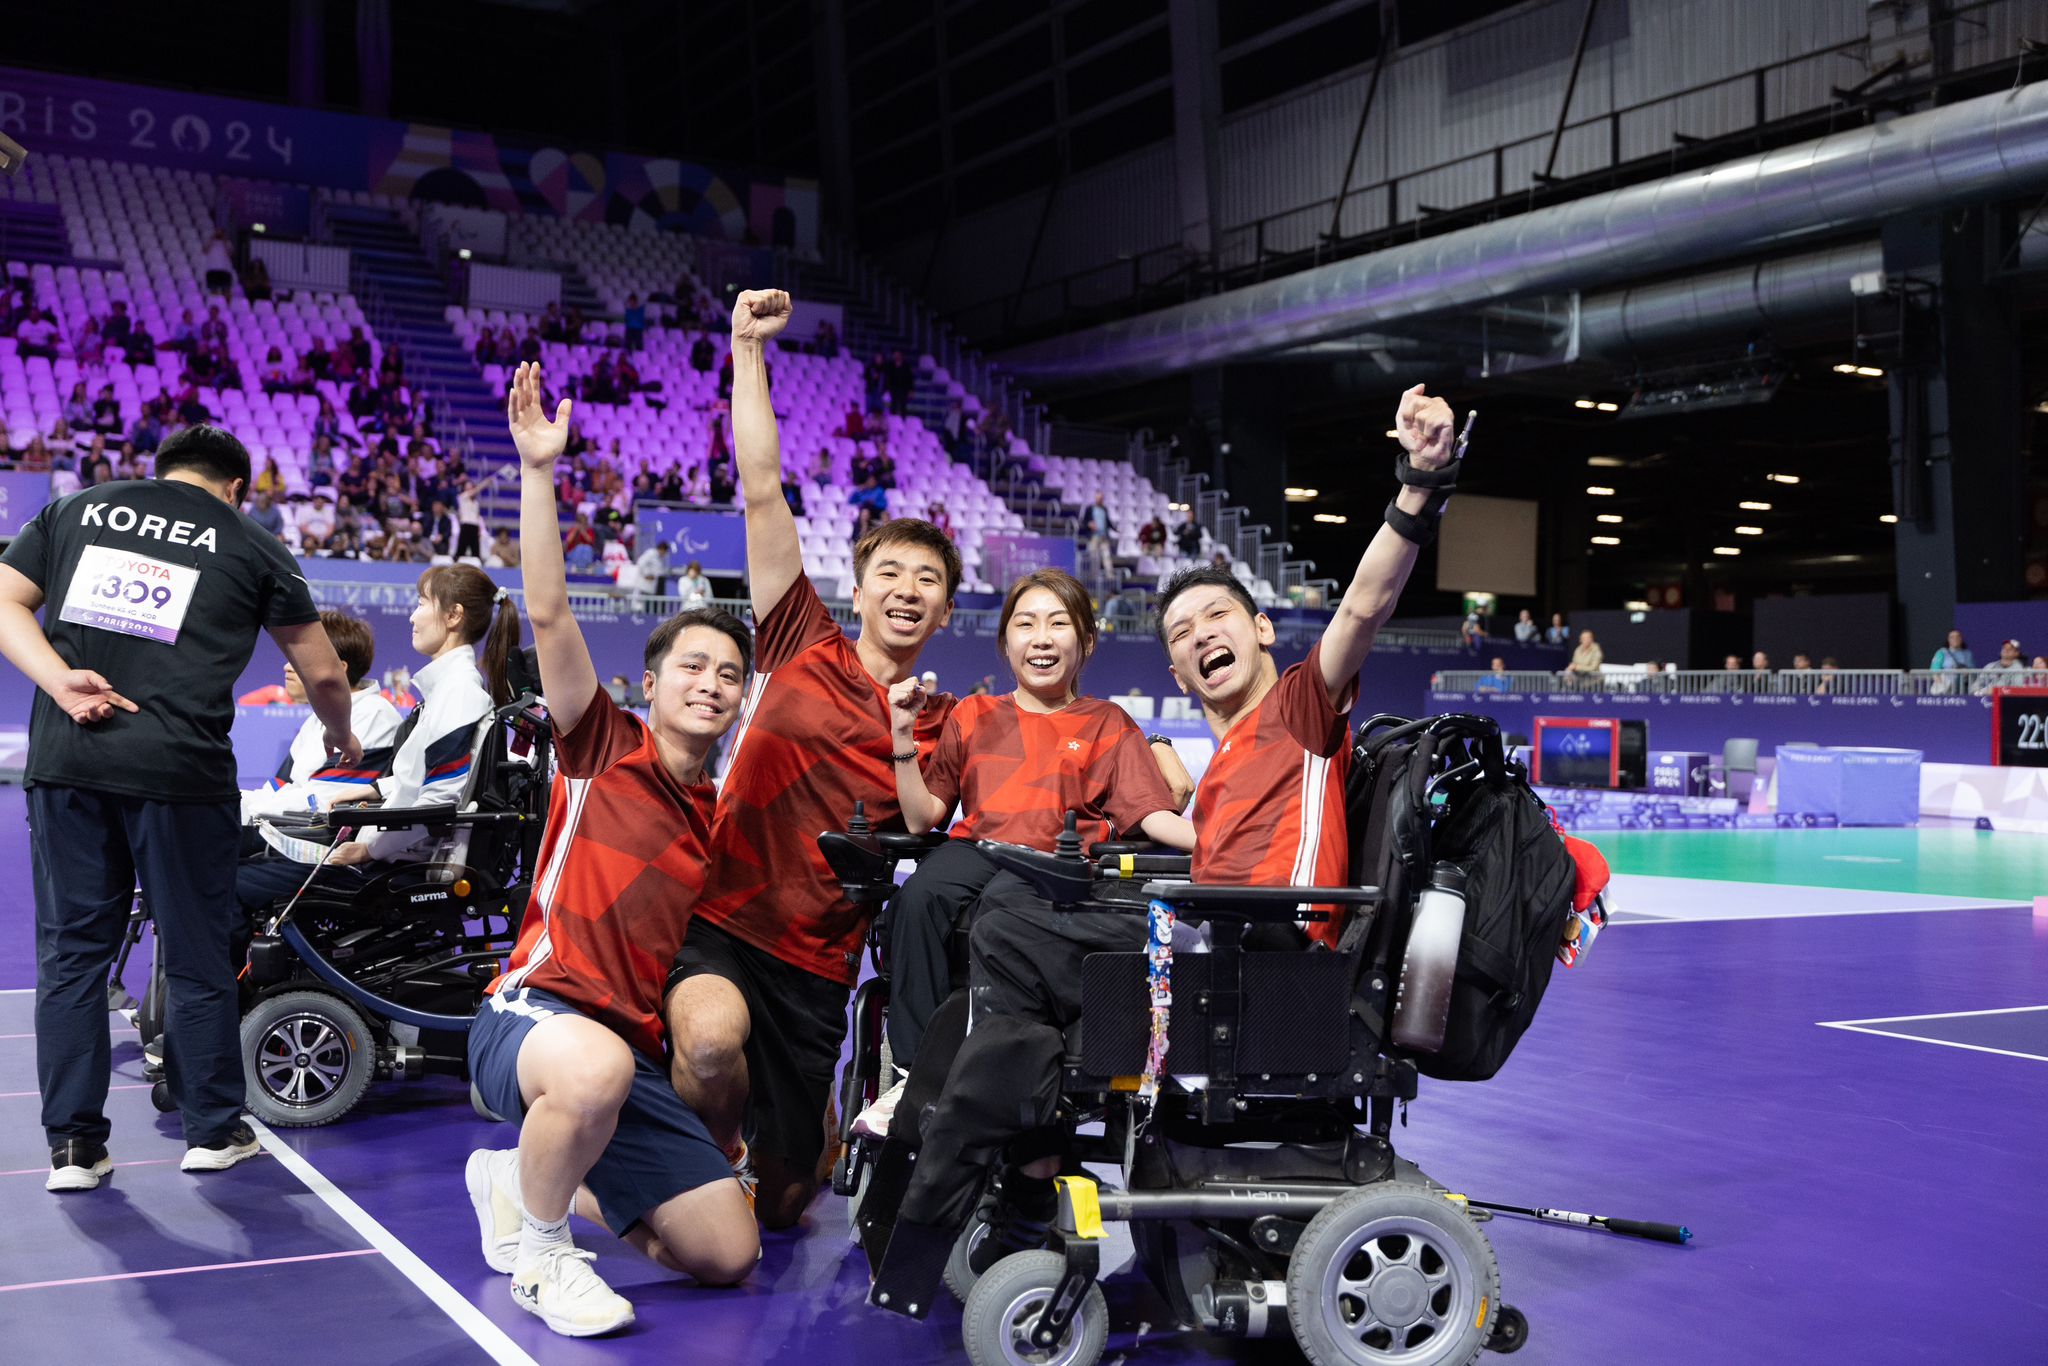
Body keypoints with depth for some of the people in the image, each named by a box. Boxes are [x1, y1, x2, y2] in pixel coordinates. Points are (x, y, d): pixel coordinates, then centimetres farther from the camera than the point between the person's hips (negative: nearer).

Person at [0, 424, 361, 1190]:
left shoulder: (76, 509, 17)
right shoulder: (249, 545, 10)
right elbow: (322, 673, 14)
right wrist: (340, 737, 32)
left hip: (64, 758, 3)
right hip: (178, 767, -3)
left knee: (70, 950, 11)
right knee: (196, 956, 10)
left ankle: (73, 1144, 13)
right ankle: (212, 1131, 21)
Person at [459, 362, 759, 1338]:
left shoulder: (725, 820, 17)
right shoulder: (603, 749, 2)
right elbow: (548, 613, -9)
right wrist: (539, 470, -16)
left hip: (637, 1054, 6)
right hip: (535, 1012, -6)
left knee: (727, 1257, 0)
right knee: (597, 1067, -44)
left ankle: (518, 1178, 21)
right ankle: (535, 1247, -11)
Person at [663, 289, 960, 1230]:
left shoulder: (945, 725, 6)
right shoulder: (805, 649, 3)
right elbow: (762, 489, -2)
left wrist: (909, 753, -13)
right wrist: (748, 350, -4)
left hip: (818, 964, 2)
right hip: (720, 920, -1)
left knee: (783, 1205, 7)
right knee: (712, 1037, -36)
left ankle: (794, 1143, 45)